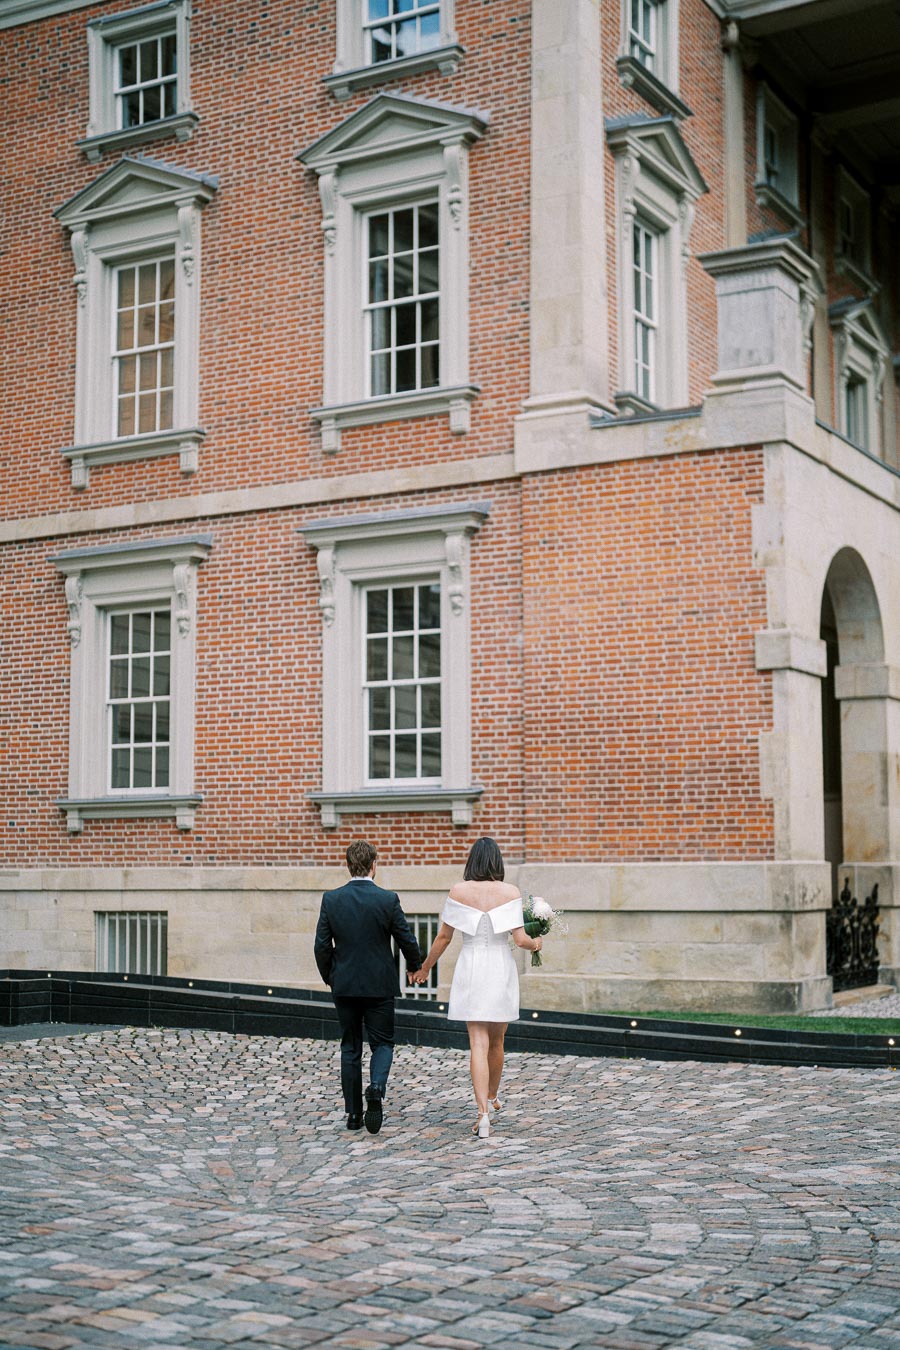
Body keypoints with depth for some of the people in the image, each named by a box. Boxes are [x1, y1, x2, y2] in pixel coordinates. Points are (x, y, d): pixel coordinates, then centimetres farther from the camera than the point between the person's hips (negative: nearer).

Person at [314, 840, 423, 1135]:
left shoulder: (331, 899, -5)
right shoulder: (388, 899, -9)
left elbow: (322, 946, -3)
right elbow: (407, 940, -4)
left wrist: (328, 977, 14)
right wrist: (414, 967, 17)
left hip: (344, 985, 2)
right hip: (380, 985, -2)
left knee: (350, 1048, 12)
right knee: (382, 1043, 10)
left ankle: (354, 1113, 13)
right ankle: (376, 1088, -18)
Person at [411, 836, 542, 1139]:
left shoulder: (458, 891, -4)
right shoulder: (510, 892, -6)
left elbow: (444, 936, 1)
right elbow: (520, 938, -10)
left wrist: (425, 967, 15)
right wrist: (535, 944, 13)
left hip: (470, 969, -1)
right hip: (501, 967, 1)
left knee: (478, 1043, -3)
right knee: (496, 1040, 19)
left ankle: (483, 1112, -14)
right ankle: (492, 1097, 39)